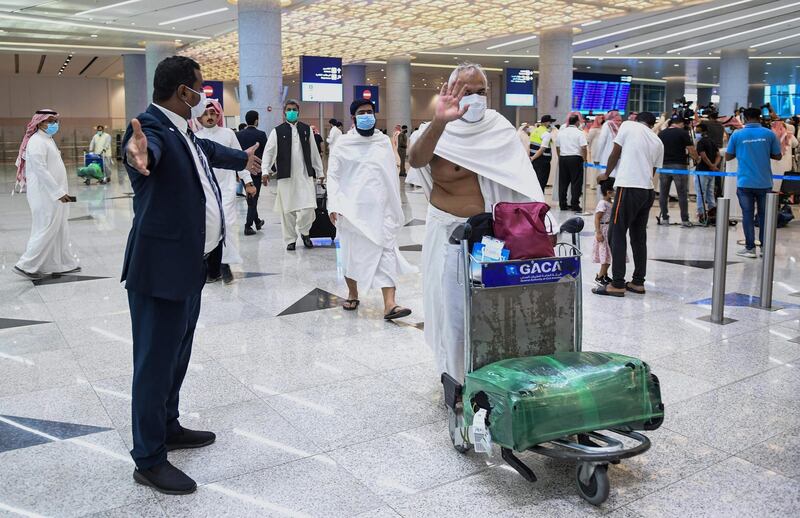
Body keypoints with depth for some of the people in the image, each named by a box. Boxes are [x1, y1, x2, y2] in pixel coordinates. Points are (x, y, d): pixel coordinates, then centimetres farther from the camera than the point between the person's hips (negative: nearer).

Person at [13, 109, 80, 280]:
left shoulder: (48, 139, 15)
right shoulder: (37, 142, -16)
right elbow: (41, 171, -22)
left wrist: (60, 191, 18)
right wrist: (58, 192, -24)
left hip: (53, 193, 10)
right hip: (45, 194, -10)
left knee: (59, 230, 13)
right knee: (46, 230, -5)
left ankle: (62, 264, 20)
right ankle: (26, 265, 4)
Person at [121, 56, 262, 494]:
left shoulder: (183, 129, 13)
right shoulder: (151, 126, -17)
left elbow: (205, 149, 35)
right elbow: (150, 146, -41)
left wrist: (242, 158, 52)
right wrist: (138, 154, -65)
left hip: (190, 264, 10)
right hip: (160, 268, -10)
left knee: (177, 355, 21)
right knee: (156, 360, -2)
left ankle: (168, 427, 39)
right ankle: (149, 459, 10)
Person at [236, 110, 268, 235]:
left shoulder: (238, 134, 0)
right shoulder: (261, 134, -10)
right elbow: (266, 153, -9)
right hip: (257, 170, -4)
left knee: (250, 197, 19)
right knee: (253, 198, 1)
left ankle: (257, 221, 31)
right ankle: (248, 226, -2)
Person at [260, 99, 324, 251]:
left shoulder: (306, 129, 10)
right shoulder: (277, 131, 3)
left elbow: (314, 152, 13)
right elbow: (268, 152, -1)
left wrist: (319, 172, 12)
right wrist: (265, 171, -13)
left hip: (305, 175, 1)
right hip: (286, 176, -1)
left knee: (309, 207, -9)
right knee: (287, 210, 4)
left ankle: (304, 231, 19)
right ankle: (290, 239, 18)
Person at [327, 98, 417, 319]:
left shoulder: (384, 141, 9)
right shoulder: (343, 143, 2)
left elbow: (391, 175, 12)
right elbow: (333, 176, -1)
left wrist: (396, 207, 10)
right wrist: (334, 206, -12)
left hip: (381, 209, 2)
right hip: (352, 209, -1)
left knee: (387, 253, -7)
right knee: (351, 253, 9)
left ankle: (389, 304, -11)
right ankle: (352, 294, 29)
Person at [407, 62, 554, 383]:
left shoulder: (500, 129, 3)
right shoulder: (438, 133, -6)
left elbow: (520, 180, 2)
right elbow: (415, 160, -29)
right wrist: (440, 121, -45)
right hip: (450, 235, -3)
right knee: (453, 310, 2)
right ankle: (455, 379, 19)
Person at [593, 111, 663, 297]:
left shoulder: (628, 125, 4)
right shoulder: (658, 142, 17)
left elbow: (615, 154, 3)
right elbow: (653, 170, 17)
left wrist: (606, 174, 19)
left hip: (629, 188, -6)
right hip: (648, 190, 6)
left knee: (617, 235, -2)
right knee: (639, 237, 13)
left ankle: (617, 285, -4)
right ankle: (638, 282, 18)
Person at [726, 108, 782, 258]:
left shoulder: (737, 135, -3)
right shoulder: (769, 134, -2)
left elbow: (728, 157, 3)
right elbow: (778, 156, 5)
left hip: (745, 183, -1)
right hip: (764, 183, 1)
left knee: (747, 215, 4)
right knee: (764, 215, 11)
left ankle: (750, 248, 4)